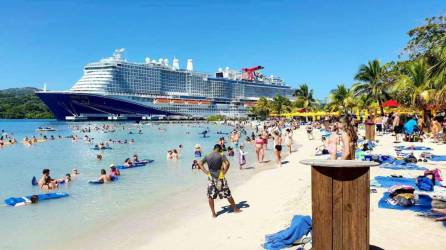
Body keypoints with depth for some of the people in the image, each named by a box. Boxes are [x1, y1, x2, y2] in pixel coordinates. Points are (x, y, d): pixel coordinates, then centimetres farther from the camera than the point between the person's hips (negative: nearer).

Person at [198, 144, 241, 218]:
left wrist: (206, 172, 1)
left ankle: (213, 213, 13)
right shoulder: (221, 155, -8)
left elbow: (200, 163, 3)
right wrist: (224, 172, -10)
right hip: (219, 177, -2)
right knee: (228, 194, 11)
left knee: (210, 196, 11)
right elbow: (227, 163, -22)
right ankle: (235, 209, 26)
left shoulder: (207, 156, 4)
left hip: (211, 178, 3)